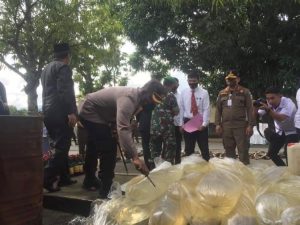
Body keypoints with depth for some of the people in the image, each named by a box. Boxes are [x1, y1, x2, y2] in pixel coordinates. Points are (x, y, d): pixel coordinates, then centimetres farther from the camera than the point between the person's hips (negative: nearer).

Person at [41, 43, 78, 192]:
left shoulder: (46, 68, 22)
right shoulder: (63, 67, -6)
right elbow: (65, 90, -19)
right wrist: (71, 112, -22)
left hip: (48, 112, 9)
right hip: (59, 112, -9)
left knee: (58, 146, 12)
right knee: (62, 147, -8)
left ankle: (63, 177, 16)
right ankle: (47, 178, -14)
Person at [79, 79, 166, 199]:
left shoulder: (138, 99, -4)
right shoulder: (129, 98, -35)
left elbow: (125, 123, 5)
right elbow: (122, 128, -47)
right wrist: (134, 157, -51)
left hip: (97, 114, 10)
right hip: (91, 112, -10)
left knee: (94, 148, 24)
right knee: (109, 149, -14)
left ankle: (90, 179, 44)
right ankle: (106, 190, -2)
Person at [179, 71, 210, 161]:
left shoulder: (204, 92, -4)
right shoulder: (184, 92, 3)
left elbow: (206, 109, -8)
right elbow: (181, 109, 4)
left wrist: (204, 124, -17)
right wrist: (181, 124, 0)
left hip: (200, 123, -2)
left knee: (204, 148, 7)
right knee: (188, 148, 12)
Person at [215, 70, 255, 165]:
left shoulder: (245, 92, 5)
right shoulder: (222, 93, 14)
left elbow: (250, 109, -1)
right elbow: (218, 109, 12)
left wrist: (250, 125, -9)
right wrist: (217, 124, 2)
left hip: (241, 126, -3)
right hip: (226, 126, 3)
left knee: (243, 151, -1)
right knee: (228, 151, 10)